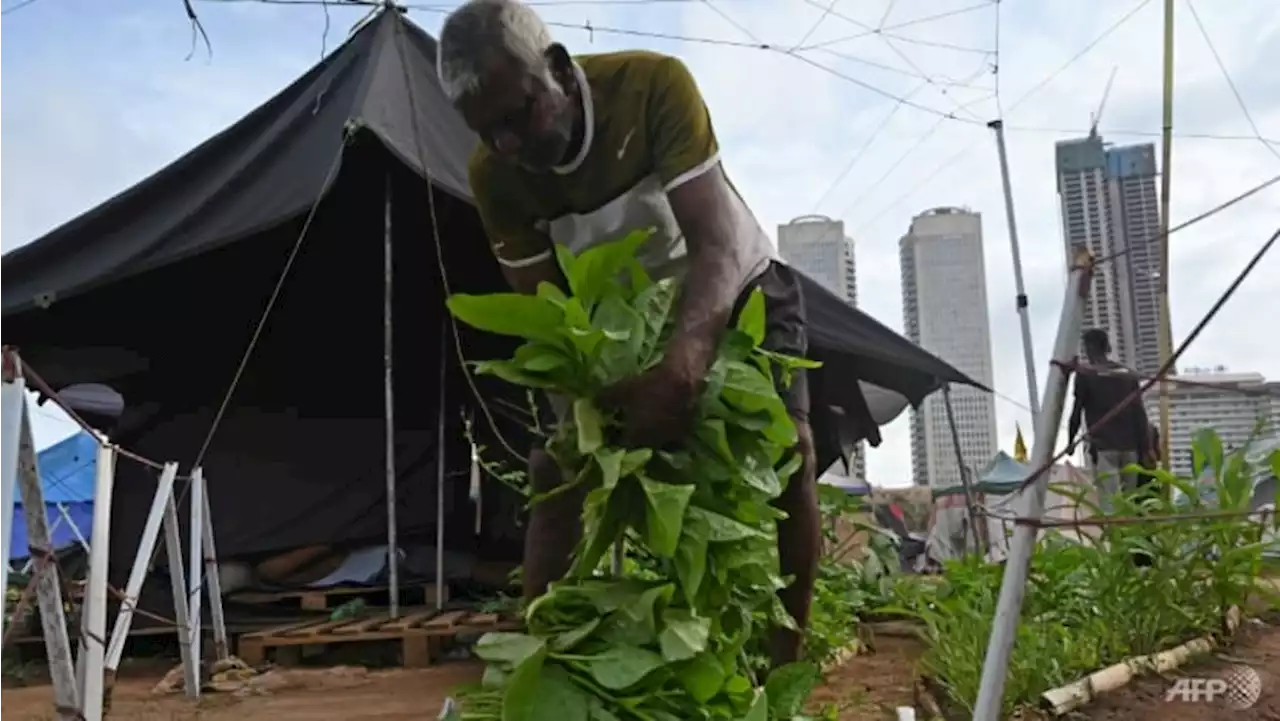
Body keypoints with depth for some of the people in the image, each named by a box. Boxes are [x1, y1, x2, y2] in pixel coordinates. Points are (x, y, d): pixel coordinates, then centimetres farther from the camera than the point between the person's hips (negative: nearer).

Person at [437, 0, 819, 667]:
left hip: (734, 285, -3)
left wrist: (682, 362, -57)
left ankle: (781, 669, -14)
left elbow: (717, 243, -39)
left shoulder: (654, 84, -32)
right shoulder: (493, 176, -21)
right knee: (552, 469, -7)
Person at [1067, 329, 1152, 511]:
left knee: (1110, 502, -12)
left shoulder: (1085, 374, 1)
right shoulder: (1128, 374, 15)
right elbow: (1140, 414, 10)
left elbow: (1076, 412, 1)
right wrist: (1144, 449, 10)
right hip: (1129, 447, 5)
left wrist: (1071, 440, 14)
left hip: (1102, 447, -5)